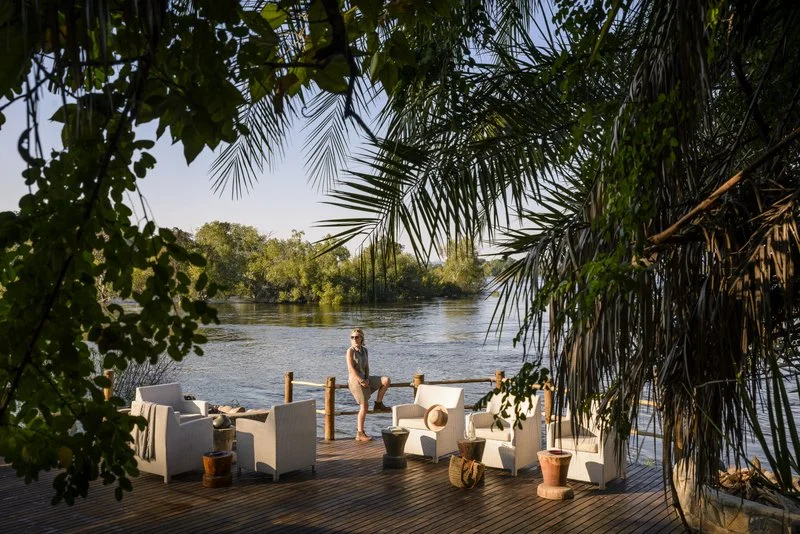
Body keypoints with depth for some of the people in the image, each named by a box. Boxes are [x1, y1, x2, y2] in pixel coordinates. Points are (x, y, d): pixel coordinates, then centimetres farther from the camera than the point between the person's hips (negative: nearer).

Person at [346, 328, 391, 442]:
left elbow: (366, 367, 10)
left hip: (364, 379, 7)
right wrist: (361, 381, -18)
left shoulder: (364, 350, 9)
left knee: (386, 380, -8)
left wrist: (367, 379, -7)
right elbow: (351, 368, -17)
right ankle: (360, 433, -4)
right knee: (365, 405, -12)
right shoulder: (350, 351, -11)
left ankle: (378, 403, 5)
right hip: (354, 380, -7)